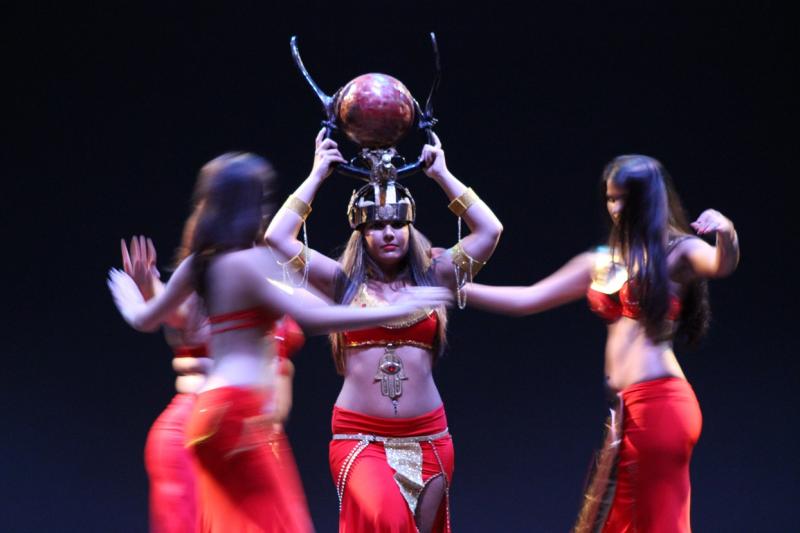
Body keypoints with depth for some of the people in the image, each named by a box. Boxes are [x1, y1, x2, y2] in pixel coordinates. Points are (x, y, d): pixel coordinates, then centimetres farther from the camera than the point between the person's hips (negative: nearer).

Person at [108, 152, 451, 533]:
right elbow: (313, 318, -19)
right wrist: (397, 310, -15)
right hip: (239, 412, -9)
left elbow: (144, 319, 23)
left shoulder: (198, 263, 11)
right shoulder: (249, 261, -13)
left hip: (214, 405, 9)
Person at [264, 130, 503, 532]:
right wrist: (317, 175, 5)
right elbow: (277, 237, -1)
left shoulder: (431, 278, 9)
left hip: (427, 439, 3)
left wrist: (442, 175, 9)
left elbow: (489, 231, 5)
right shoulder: (344, 282, 5)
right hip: (358, 438, -3)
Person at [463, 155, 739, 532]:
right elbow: (527, 300, 19)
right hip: (626, 412, 7)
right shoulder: (602, 263, 16)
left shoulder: (678, 253, 0)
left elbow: (723, 265, -21)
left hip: (659, 404, -7)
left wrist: (726, 234, -42)